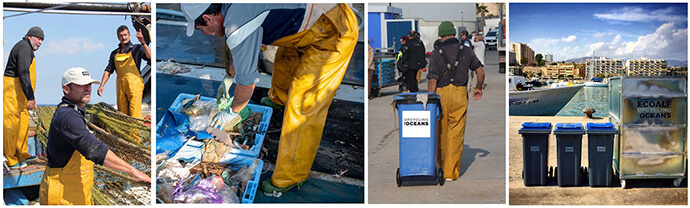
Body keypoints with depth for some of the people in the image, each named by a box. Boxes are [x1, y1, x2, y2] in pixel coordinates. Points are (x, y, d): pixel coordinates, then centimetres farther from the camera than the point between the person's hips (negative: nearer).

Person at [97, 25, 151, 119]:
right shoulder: (114, 53, 19)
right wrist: (101, 85, 10)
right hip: (120, 85, 5)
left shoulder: (136, 48, 6)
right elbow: (108, 71, 20)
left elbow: (150, 57, -11)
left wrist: (143, 43, -22)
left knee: (134, 114, -13)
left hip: (134, 84, -5)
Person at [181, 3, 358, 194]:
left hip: (334, 34, -10)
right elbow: (233, 47, 27)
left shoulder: (239, 27, -23)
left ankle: (291, 175, 10)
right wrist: (228, 79, 39)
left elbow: (247, 83, -12)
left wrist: (231, 112, 6)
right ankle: (279, 97, 67)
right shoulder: (231, 7, 6)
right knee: (285, 57, 35)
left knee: (303, 107, -5)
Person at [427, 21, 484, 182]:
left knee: (441, 132, 14)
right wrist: (479, 88, 27)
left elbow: (432, 82, -10)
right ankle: (451, 172, 1)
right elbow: (480, 71, 10)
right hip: (460, 96, 1)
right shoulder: (466, 51, 4)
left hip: (441, 95, -1)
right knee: (456, 134, 3)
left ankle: (441, 167, 29)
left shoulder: (436, 55, -4)